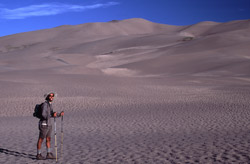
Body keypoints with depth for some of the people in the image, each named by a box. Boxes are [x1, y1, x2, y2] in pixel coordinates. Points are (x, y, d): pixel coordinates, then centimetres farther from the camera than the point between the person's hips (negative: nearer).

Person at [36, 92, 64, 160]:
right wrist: (52, 115, -42)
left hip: (48, 124, 9)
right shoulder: (45, 104, -19)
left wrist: (60, 114, 7)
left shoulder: (50, 104, 11)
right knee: (41, 140, 1)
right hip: (44, 124, -9)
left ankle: (49, 154, 18)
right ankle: (38, 155, 10)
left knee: (48, 139, 11)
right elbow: (44, 115, -29)